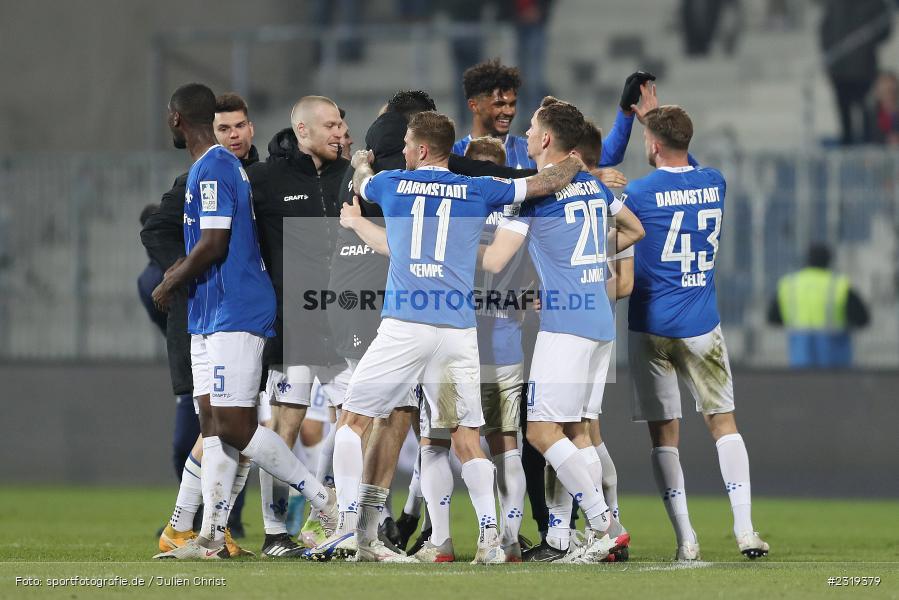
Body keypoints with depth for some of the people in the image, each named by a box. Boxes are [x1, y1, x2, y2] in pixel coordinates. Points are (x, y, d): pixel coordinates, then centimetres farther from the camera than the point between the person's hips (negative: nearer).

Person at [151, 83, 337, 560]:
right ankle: (211, 537, 4)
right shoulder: (212, 166, 17)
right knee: (212, 422, 6)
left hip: (233, 316, -10)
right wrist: (183, 268, 19)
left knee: (235, 427, -12)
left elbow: (214, 243, -19)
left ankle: (324, 500, -5)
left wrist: (170, 284, -8)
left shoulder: (213, 168, -14)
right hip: (211, 315, 10)